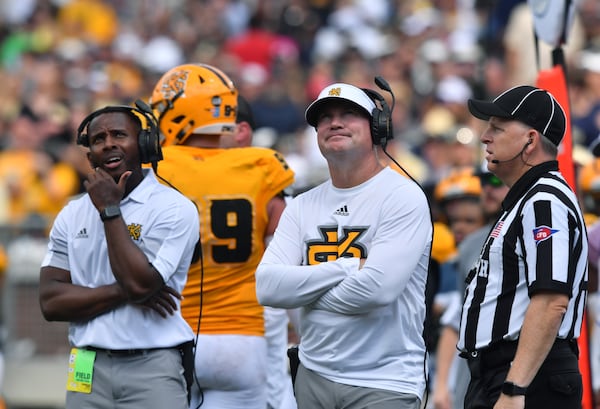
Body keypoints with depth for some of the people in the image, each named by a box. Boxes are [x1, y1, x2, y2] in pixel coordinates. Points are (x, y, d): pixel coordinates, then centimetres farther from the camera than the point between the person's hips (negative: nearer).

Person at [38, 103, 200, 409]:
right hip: (88, 370, 4)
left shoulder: (174, 209, -4)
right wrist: (122, 293, -9)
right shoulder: (72, 215, 11)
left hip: (152, 371, -4)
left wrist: (110, 211, -9)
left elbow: (140, 283, -16)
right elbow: (51, 302, 2)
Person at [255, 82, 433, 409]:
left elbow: (378, 288, -20)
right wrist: (348, 268, -13)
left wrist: (304, 290, -6)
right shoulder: (303, 206, 10)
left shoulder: (403, 196, -7)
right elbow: (267, 286, -4)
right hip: (313, 378, 5)